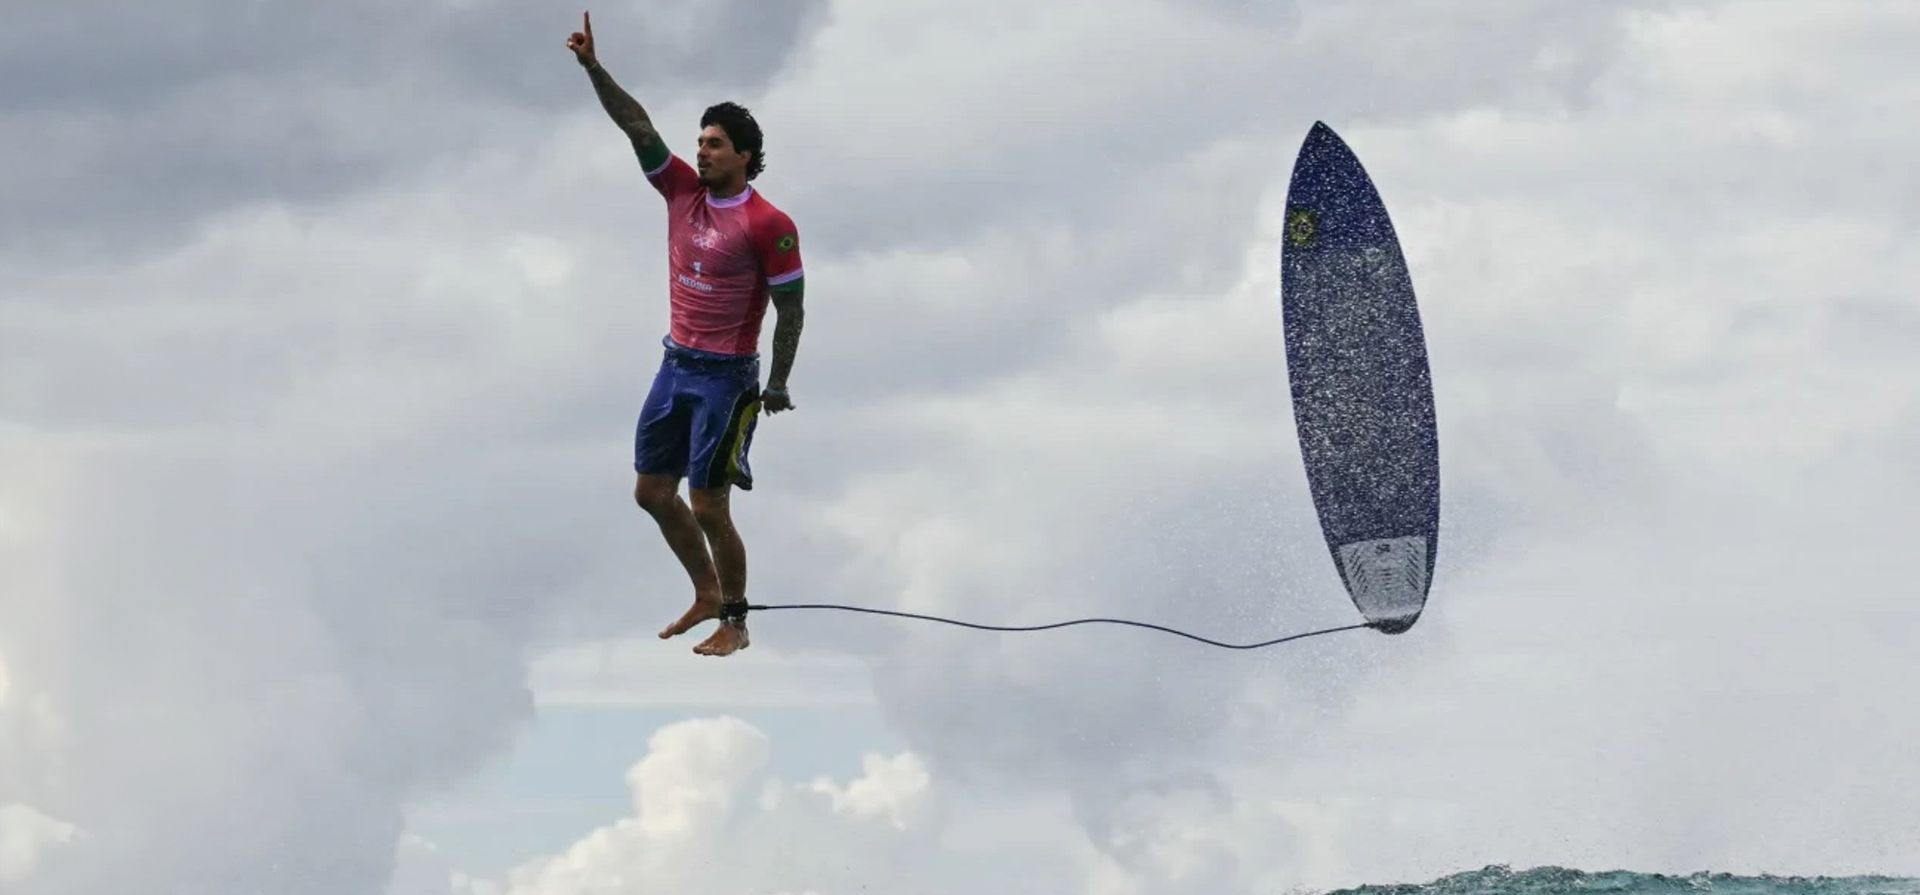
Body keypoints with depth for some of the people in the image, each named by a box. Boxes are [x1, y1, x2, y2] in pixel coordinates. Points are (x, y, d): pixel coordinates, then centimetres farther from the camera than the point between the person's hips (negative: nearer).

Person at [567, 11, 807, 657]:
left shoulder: (768, 225, -15)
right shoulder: (683, 191, 2)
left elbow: (790, 309, -10)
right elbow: (637, 126, -3)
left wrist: (778, 385, -10)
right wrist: (593, 67, -13)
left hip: (726, 378, -7)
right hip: (676, 365, 7)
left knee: (708, 508, -4)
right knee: (652, 491, 12)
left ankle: (734, 623, 11)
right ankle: (706, 595, 29)